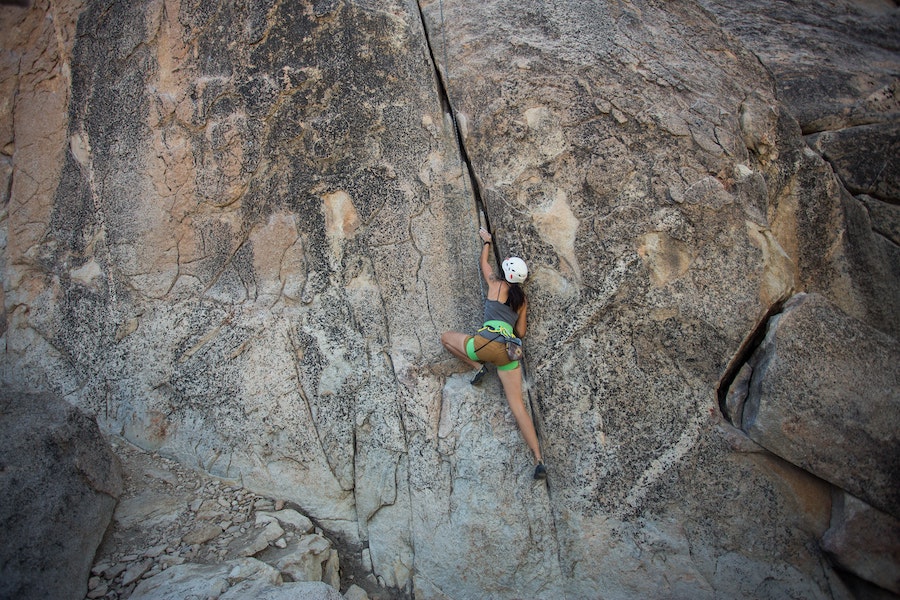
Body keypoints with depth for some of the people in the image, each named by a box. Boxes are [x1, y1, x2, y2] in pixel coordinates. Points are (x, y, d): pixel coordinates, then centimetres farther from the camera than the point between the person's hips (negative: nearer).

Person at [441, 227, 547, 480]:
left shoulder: (496, 284, 10)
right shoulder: (522, 300, 20)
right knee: (517, 405, 1)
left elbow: (484, 263, 29)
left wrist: (486, 241, 46)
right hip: (509, 350, 5)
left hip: (487, 342, -5)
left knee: (446, 336, 21)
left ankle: (478, 366, 4)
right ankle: (539, 461, -9)